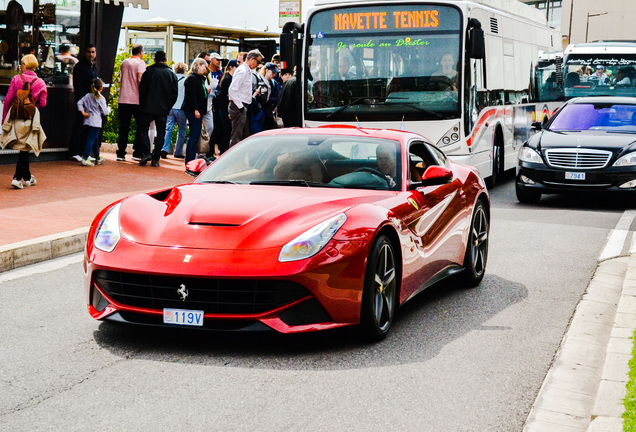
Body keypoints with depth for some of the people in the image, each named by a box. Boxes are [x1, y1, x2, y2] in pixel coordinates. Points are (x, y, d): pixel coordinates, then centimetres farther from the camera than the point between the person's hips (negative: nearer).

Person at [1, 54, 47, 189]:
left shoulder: (16, 79, -2)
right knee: (25, 148, 4)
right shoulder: (40, 83, -2)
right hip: (31, 117, -1)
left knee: (23, 148, 15)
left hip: (15, 116, 2)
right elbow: (42, 103, 0)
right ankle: (17, 178, -7)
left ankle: (27, 178, 26)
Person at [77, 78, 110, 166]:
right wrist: (108, 109, 15)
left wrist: (83, 112, 5)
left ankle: (98, 158, 27)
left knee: (95, 140, 17)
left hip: (87, 122, 7)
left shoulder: (87, 96, 9)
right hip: (95, 123, -7)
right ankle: (85, 159, -16)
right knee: (91, 140, -8)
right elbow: (105, 112, -5)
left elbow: (79, 103, 5)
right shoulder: (101, 98, -7)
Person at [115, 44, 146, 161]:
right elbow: (140, 79, -14)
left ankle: (121, 154, 3)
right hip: (136, 100, -5)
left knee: (123, 127, 7)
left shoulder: (124, 62, 14)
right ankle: (137, 153, 0)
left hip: (123, 99, 5)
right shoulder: (140, 63, -4)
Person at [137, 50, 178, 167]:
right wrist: (168, 107, 13)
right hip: (163, 109, 2)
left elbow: (142, 90, -3)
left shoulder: (149, 71, -3)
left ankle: (146, 153, -9)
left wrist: (142, 105, 8)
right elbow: (175, 93, 5)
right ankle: (155, 158, 3)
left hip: (148, 108, -2)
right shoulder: (171, 74, 4)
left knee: (143, 129, 8)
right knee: (160, 133, 6)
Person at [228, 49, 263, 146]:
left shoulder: (247, 71, 16)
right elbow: (232, 90, -22)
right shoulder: (242, 71, -14)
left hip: (243, 107, 10)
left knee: (245, 135, 14)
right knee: (237, 135, -7)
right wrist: (240, 107, -20)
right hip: (239, 107, -10)